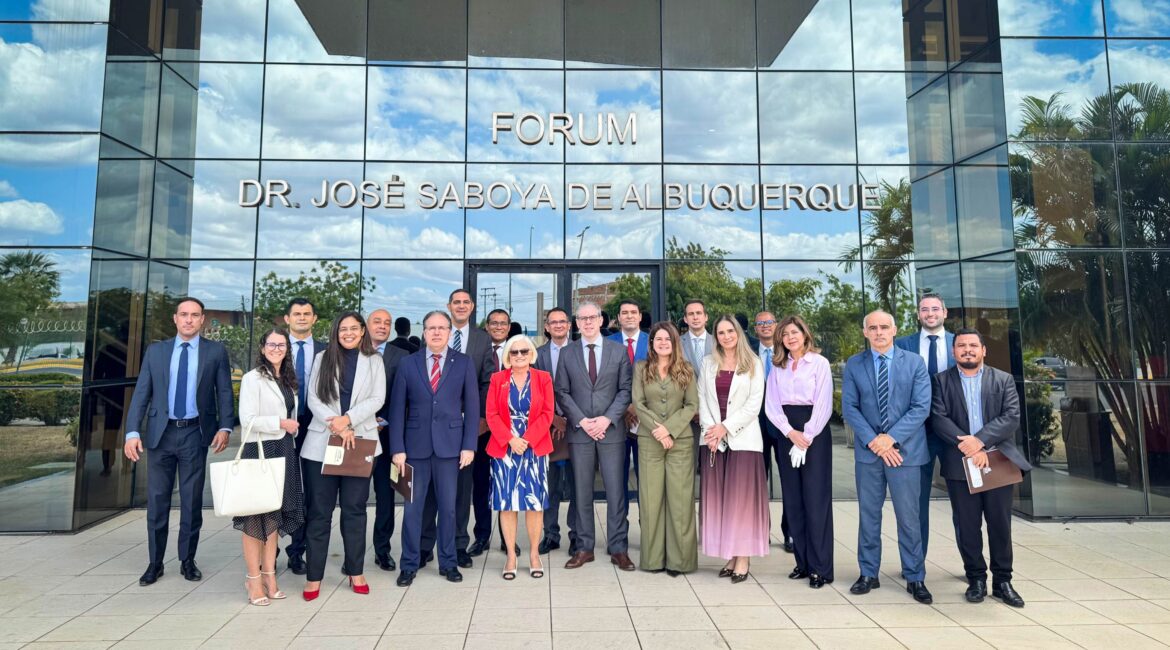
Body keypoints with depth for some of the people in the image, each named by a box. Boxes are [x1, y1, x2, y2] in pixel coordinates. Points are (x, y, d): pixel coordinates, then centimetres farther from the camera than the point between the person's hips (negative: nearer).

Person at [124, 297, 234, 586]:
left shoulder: (216, 351, 3)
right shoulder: (155, 351, 7)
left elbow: (225, 392, 0)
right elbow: (141, 394, 4)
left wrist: (225, 427, -12)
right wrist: (132, 432, -7)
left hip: (195, 434, -1)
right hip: (160, 433, 1)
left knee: (192, 501, 6)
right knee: (156, 500, 7)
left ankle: (188, 560, 20)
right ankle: (155, 563, 20)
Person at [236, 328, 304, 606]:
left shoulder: (288, 380, 15)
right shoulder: (253, 378, -6)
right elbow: (247, 420, -14)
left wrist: (292, 427, 8)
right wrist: (281, 424, -13)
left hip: (285, 451, 7)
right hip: (261, 450, -7)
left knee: (274, 514, 11)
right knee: (256, 515, 0)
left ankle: (269, 575, 19)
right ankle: (254, 578, 10)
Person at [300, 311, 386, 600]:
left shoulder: (374, 361, 7)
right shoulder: (323, 359, 8)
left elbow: (377, 399, -2)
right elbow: (313, 398, 0)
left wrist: (347, 419, -16)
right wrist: (337, 426, -13)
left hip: (359, 442, 0)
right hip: (322, 443, 0)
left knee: (354, 509, 7)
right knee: (319, 510, 3)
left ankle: (355, 571, 18)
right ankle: (314, 575, 12)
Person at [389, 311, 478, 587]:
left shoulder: (464, 363, 2)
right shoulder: (409, 364, 4)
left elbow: (472, 407, 1)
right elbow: (397, 408, 3)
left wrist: (469, 446, -5)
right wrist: (397, 448, -4)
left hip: (450, 445, 0)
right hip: (416, 445, 1)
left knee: (448, 507, 8)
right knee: (412, 507, 6)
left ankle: (448, 563, 23)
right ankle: (409, 565, 21)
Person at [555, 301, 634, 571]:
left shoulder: (618, 351, 5)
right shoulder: (567, 353, 7)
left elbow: (625, 389, 2)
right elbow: (561, 392, 3)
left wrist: (607, 419, -10)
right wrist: (581, 421, -8)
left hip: (611, 430, -1)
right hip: (579, 431, 1)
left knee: (616, 490, 1)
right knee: (582, 492, 6)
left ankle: (618, 548, 11)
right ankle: (584, 548, 16)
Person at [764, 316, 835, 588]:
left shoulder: (820, 363, -1)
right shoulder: (777, 367, 11)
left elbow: (824, 405, -7)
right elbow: (771, 405, 5)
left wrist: (806, 437, -13)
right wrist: (790, 433, -9)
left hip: (814, 434, -4)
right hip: (786, 433, 4)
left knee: (816, 499, -4)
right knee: (793, 500, 7)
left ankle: (820, 567, 4)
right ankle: (802, 562, 17)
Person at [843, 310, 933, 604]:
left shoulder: (914, 362, 1)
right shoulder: (854, 365, 4)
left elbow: (922, 407, -6)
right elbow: (849, 407, -1)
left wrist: (891, 438, -15)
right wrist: (873, 441, -12)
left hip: (904, 450, -1)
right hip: (868, 450, 2)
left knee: (909, 518, 5)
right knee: (868, 515, 10)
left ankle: (915, 578, 20)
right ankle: (868, 574, 21)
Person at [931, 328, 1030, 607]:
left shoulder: (1003, 380, 7)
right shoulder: (942, 381, 4)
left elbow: (1012, 417, -5)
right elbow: (938, 419, -6)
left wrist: (980, 440, -18)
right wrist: (966, 445, -18)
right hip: (960, 464, -1)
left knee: (1000, 524, 7)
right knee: (967, 526, 6)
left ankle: (1002, 581, 21)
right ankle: (976, 579, 19)